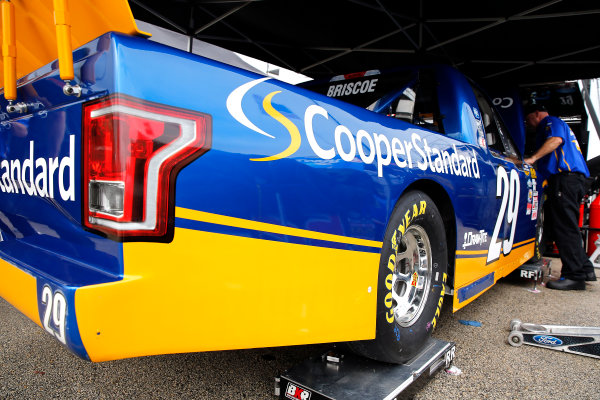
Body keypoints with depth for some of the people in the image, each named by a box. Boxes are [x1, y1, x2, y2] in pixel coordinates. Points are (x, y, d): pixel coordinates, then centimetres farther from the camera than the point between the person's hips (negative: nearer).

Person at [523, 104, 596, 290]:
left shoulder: (551, 122, 5)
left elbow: (555, 140, -17)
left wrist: (532, 158, -25)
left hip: (565, 177, -11)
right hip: (576, 178, 11)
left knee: (565, 227, -14)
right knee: (568, 227, 12)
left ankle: (574, 276, -16)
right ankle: (585, 269, 16)